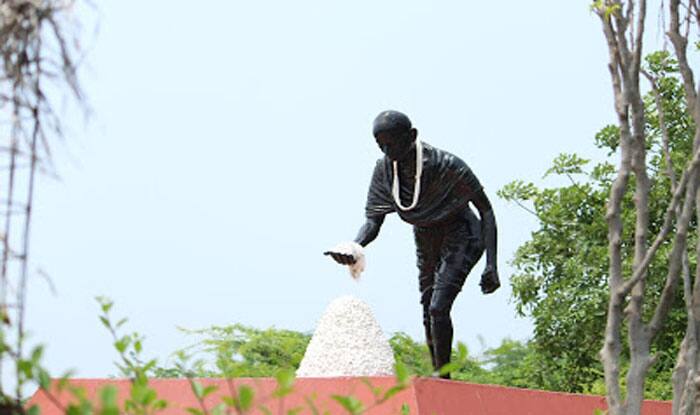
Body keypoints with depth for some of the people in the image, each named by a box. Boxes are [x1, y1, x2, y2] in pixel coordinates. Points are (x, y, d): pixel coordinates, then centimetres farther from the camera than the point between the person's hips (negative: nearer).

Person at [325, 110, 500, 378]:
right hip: (425, 241, 6)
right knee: (429, 315, 8)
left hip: (459, 237, -6)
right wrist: (353, 248, -36)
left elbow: (486, 210, -21)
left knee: (438, 308, -22)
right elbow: (373, 220, -13)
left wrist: (491, 266, -27)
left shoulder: (446, 165, -29)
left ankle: (444, 378, -15)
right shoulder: (384, 170, -13)